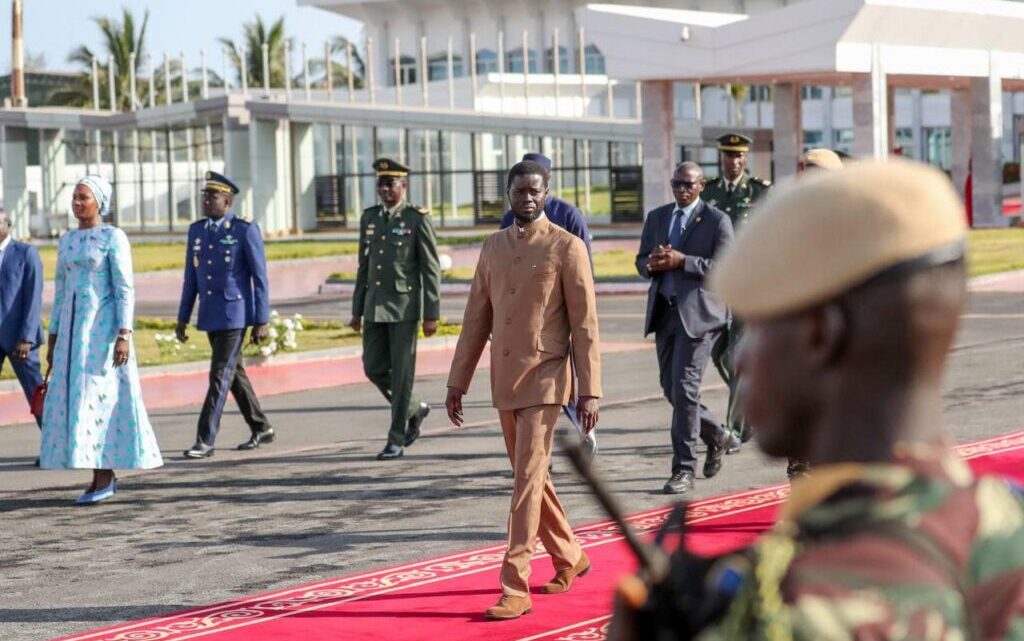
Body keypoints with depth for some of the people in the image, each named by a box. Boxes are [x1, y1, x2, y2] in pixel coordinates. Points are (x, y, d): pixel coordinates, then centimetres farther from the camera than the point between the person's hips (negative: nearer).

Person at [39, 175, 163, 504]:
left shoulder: (114, 237, -7)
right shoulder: (67, 241, 14)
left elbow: (125, 289, -11)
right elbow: (60, 292, 17)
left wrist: (124, 335, -19)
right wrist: (53, 338, 15)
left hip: (104, 326, -7)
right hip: (73, 328, 7)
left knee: (99, 399, -10)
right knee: (74, 400, 5)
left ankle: (104, 477, -5)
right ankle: (103, 477, 11)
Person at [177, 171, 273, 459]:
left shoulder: (246, 231, -10)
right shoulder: (196, 230, 8)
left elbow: (260, 278, -10)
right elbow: (191, 278, 12)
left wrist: (262, 322, -12)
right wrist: (183, 318, 10)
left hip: (236, 315, -7)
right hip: (210, 316, 7)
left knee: (220, 376, -10)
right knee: (234, 373, 15)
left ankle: (205, 440, -9)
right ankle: (261, 428, 28)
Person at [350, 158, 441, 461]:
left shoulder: (418, 219, -6)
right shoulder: (369, 218, 11)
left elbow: (431, 269, -7)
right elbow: (364, 266, 16)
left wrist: (431, 314, -11)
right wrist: (357, 309, 13)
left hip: (405, 307, -6)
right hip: (375, 307, 6)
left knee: (402, 373, -2)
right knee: (374, 368, 5)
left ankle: (397, 438, 5)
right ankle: (414, 410, 28)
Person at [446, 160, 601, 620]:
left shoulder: (567, 248, -6)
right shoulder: (492, 249, 10)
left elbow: (585, 325, -8)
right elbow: (476, 320, 13)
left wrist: (589, 391, -12)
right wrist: (457, 382, 11)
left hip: (544, 379, -6)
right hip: (503, 379, 6)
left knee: (528, 479, -10)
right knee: (530, 475, 15)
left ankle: (515, 588, -9)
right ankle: (570, 557, 34)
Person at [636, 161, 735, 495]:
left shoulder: (717, 220, -3)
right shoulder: (656, 217, 15)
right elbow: (641, 261, 17)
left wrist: (682, 261, -20)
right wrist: (652, 264, -8)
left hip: (698, 313, -6)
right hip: (665, 311, 6)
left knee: (684, 388, -11)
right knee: (671, 388, 10)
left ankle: (684, 469, -5)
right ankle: (716, 436, 34)